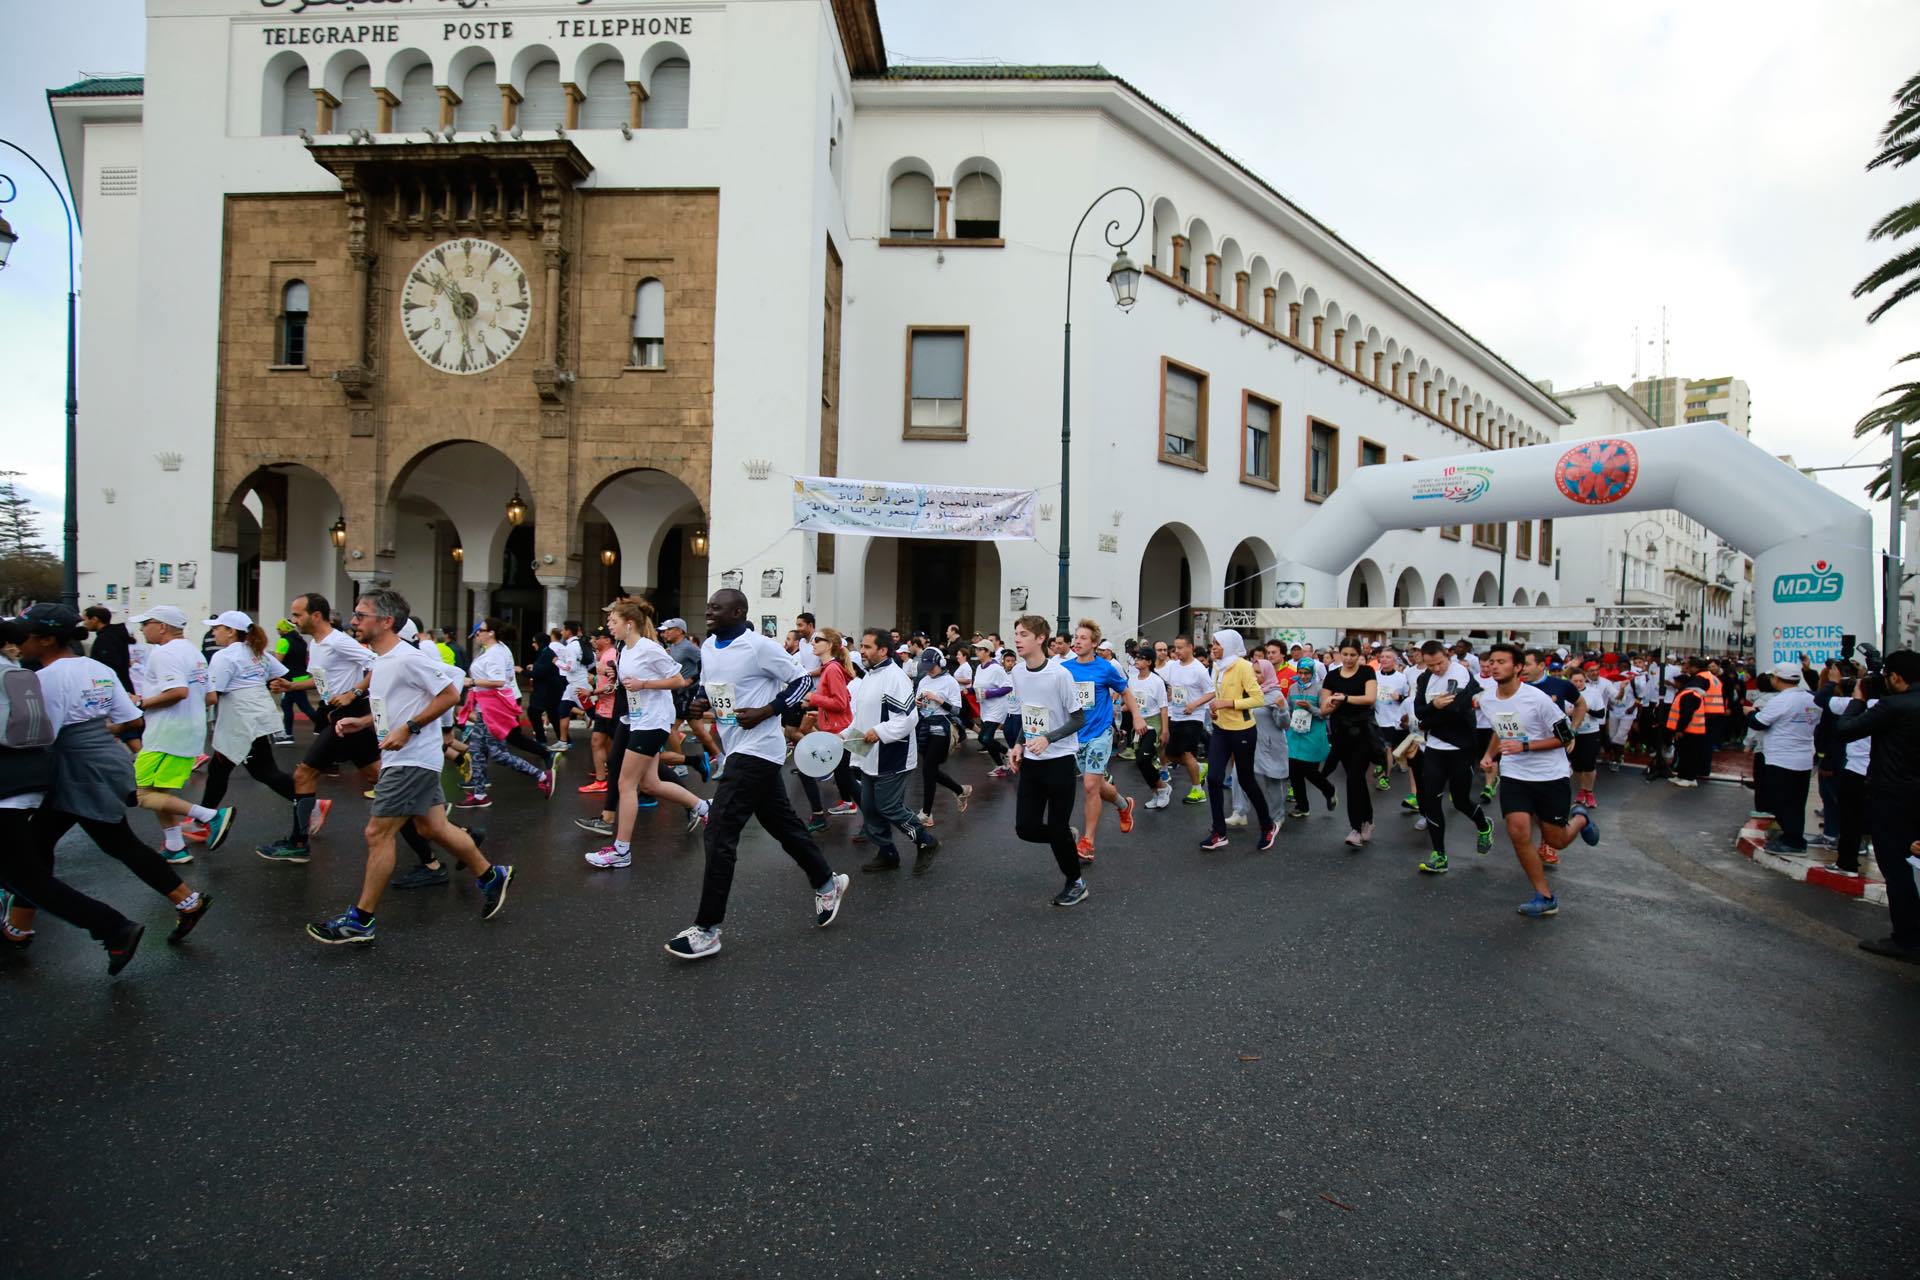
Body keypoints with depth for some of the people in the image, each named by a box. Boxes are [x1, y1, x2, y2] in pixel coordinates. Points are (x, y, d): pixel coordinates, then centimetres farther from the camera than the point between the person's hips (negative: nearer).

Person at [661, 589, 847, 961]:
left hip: (756, 750, -9)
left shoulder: (759, 646, -15)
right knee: (784, 824, 17)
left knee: (720, 832, -10)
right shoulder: (707, 647, 9)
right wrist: (700, 701, 2)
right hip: (739, 749, 9)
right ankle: (828, 883, 35)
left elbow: (802, 682, -10)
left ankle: (707, 930, -1)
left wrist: (764, 712, -18)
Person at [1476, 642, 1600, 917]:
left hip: (1550, 775, -3)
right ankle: (1545, 897, 3)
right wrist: (1489, 755, 13)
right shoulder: (1486, 699, -3)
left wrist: (1524, 746, -22)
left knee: (1556, 841, 8)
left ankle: (1580, 818, 44)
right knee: (1518, 833, -12)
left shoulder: (1537, 699, -19)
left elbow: (1565, 737, -12)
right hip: (1514, 775, 3)